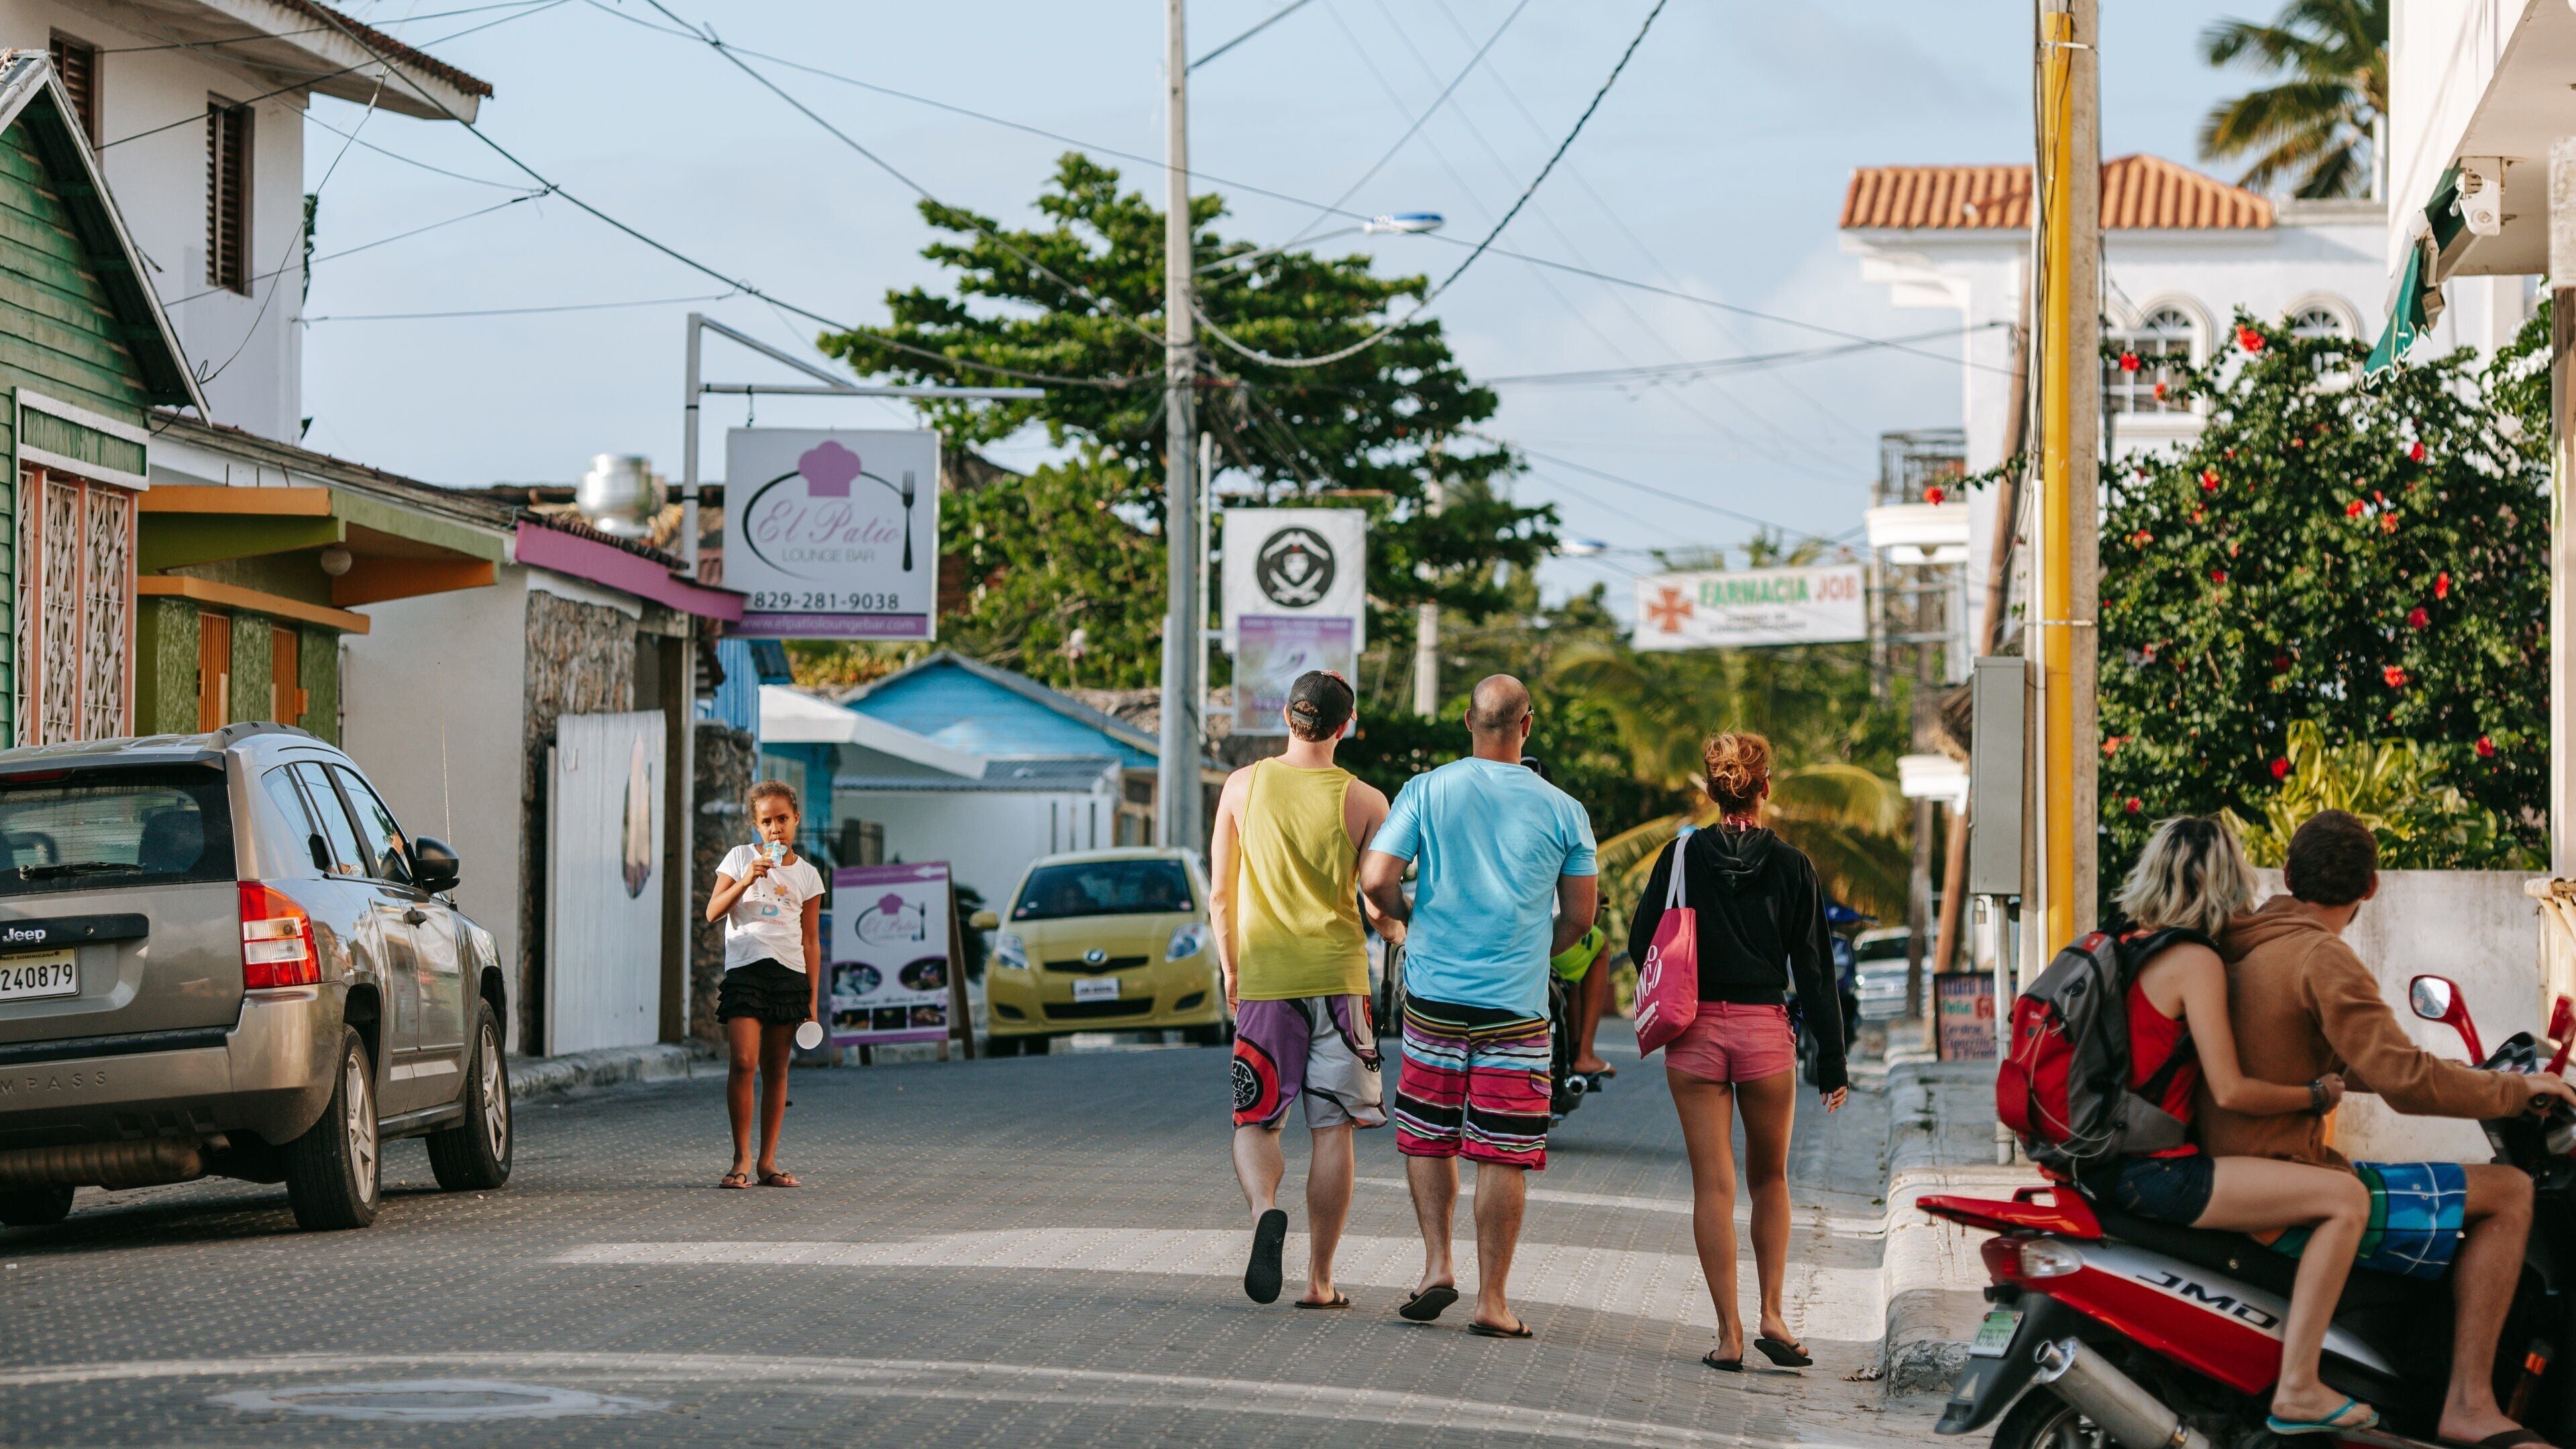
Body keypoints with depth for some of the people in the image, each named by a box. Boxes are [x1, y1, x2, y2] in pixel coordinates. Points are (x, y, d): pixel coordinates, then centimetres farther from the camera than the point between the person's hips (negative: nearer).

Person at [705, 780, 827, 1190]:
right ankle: (741, 1159, -8)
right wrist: (745, 881, -15)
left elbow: (811, 940, 12)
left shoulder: (807, 875, 12)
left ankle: (767, 1161, 10)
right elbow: (713, 912, -1)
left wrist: (813, 999, 7)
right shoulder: (741, 858, 7)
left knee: (776, 1069, 4)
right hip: (744, 968, -2)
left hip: (789, 972, 2)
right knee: (743, 1062, -14)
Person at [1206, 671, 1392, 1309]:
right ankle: (1320, 1280, 7)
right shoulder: (1364, 801, -4)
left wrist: (1230, 969, 19)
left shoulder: (1243, 786, 1)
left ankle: (1265, 1210, -23)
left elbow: (1219, 894, 5)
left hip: (1264, 977, 1)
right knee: (1333, 1130, 6)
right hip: (1339, 974, -1)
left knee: (1256, 1121, 8)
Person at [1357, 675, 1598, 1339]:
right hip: (1518, 1006, -1)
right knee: (1502, 1153, 1)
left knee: (1427, 1136, 17)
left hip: (1434, 995, 1)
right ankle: (1492, 1300, 1)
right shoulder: (1562, 810, -1)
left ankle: (1437, 1265, 6)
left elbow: (1376, 879, -7)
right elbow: (1580, 916, 5)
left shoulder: (1426, 792, -2)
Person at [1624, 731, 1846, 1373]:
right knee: (1769, 1179, 18)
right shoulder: (1792, 867, -3)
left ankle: (1730, 1334, 1)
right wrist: (1832, 1063, 3)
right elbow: (1815, 970, -1)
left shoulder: (1682, 855, -2)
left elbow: (1641, 941, 1)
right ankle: (1771, 1315, 9)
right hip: (1766, 1031, 0)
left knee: (1713, 1186, 3)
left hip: (1694, 1032, 0)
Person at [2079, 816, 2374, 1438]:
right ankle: (2297, 1391, -16)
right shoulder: (2196, 961, -12)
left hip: (2106, 1168, 10)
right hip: (2156, 1172, -10)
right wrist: (2316, 1095, -2)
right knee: (2345, 1197, -13)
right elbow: (2230, 1092, -16)